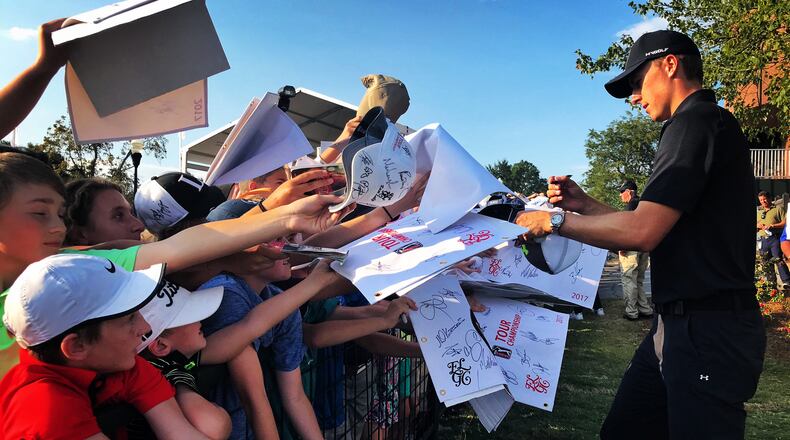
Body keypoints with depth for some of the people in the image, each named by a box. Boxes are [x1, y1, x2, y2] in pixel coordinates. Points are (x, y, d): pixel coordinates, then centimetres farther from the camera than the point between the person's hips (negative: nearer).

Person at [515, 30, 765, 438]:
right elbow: (658, 227, 19)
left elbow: (642, 232, -24)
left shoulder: (697, 120, -14)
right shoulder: (702, 124, 18)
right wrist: (584, 204, 12)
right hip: (681, 323, 10)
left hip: (707, 331, -10)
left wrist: (556, 221, -11)